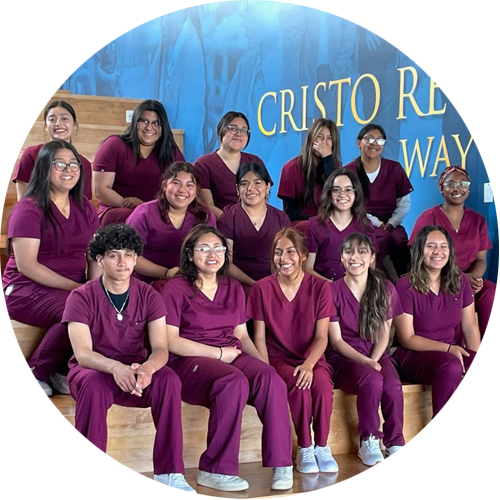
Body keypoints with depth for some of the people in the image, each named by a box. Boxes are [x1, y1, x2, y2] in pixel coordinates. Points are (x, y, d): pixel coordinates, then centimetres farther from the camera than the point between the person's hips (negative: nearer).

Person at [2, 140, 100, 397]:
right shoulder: (29, 209, -7)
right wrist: (75, 287, -19)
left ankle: (63, 372, -4)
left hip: (75, 289, 6)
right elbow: (26, 265, -14)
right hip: (27, 290, -6)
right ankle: (33, 375, -10)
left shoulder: (84, 208, 13)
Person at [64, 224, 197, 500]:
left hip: (136, 372, 2)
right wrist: (115, 367, -42)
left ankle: (168, 476, -25)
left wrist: (148, 368, -37)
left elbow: (161, 349, -11)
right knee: (94, 384, -38)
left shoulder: (149, 297, -1)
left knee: (169, 380, -29)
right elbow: (82, 353, -20)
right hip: (92, 371, -2)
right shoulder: (82, 297, -9)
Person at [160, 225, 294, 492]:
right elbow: (170, 341, -6)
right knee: (233, 382, -36)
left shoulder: (233, 288, 21)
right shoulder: (175, 289, 2)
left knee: (270, 378, -27)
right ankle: (217, 470, -27)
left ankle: (281, 463, -24)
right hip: (190, 361, -5)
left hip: (232, 356, 5)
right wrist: (219, 353, -10)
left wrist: (262, 360, 0)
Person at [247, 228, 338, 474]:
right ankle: (304, 449, -15)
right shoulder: (262, 288, -1)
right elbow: (260, 337, 0)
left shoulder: (319, 287, -1)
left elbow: (321, 337, -6)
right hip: (279, 358, -1)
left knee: (322, 383, -33)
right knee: (298, 385, -34)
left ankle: (322, 447, -13)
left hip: (312, 359, 1)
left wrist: (308, 364, -25)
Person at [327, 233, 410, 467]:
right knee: (372, 380, -34)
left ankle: (395, 441, -11)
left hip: (376, 355, 3)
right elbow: (336, 340, -6)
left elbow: (384, 334, 6)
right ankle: (368, 442, -18)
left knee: (393, 384, -30)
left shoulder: (385, 289, 5)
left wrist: (373, 360, -13)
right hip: (343, 358, -3)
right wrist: (365, 362, -19)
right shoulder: (333, 291, -4)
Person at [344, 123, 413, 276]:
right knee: (384, 238, -35)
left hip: (390, 225, 3)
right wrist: (377, 223, -15)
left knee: (400, 240, -32)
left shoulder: (394, 168, 9)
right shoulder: (348, 171, 0)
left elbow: (404, 203, 8)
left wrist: (391, 224, -9)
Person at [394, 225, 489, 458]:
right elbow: (407, 338, -12)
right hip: (412, 356, -5)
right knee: (451, 366, -35)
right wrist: (447, 348, -22)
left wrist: (476, 356, -12)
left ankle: (469, 432, -11)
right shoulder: (406, 286, -11)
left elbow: (470, 327, 6)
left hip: (449, 351, 5)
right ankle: (441, 437, -19)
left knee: (479, 365, -27)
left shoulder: (459, 282, 5)